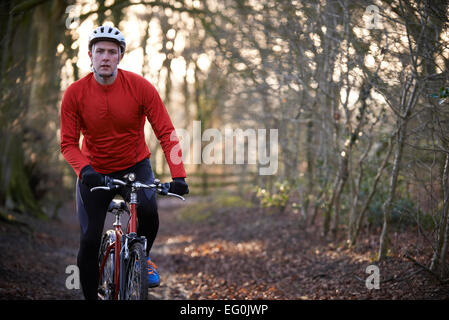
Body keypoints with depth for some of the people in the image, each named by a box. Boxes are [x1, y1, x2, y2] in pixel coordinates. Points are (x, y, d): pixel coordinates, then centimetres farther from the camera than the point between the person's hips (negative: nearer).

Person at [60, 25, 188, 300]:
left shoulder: (140, 87, -16)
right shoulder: (75, 94, -14)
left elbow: (166, 133, -17)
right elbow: (69, 144, -11)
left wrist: (178, 175, -29)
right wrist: (84, 170, -32)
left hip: (135, 166, -1)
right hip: (94, 171, 1)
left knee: (148, 210, -29)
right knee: (89, 241, -6)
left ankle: (142, 256, 4)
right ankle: (90, 295, 16)